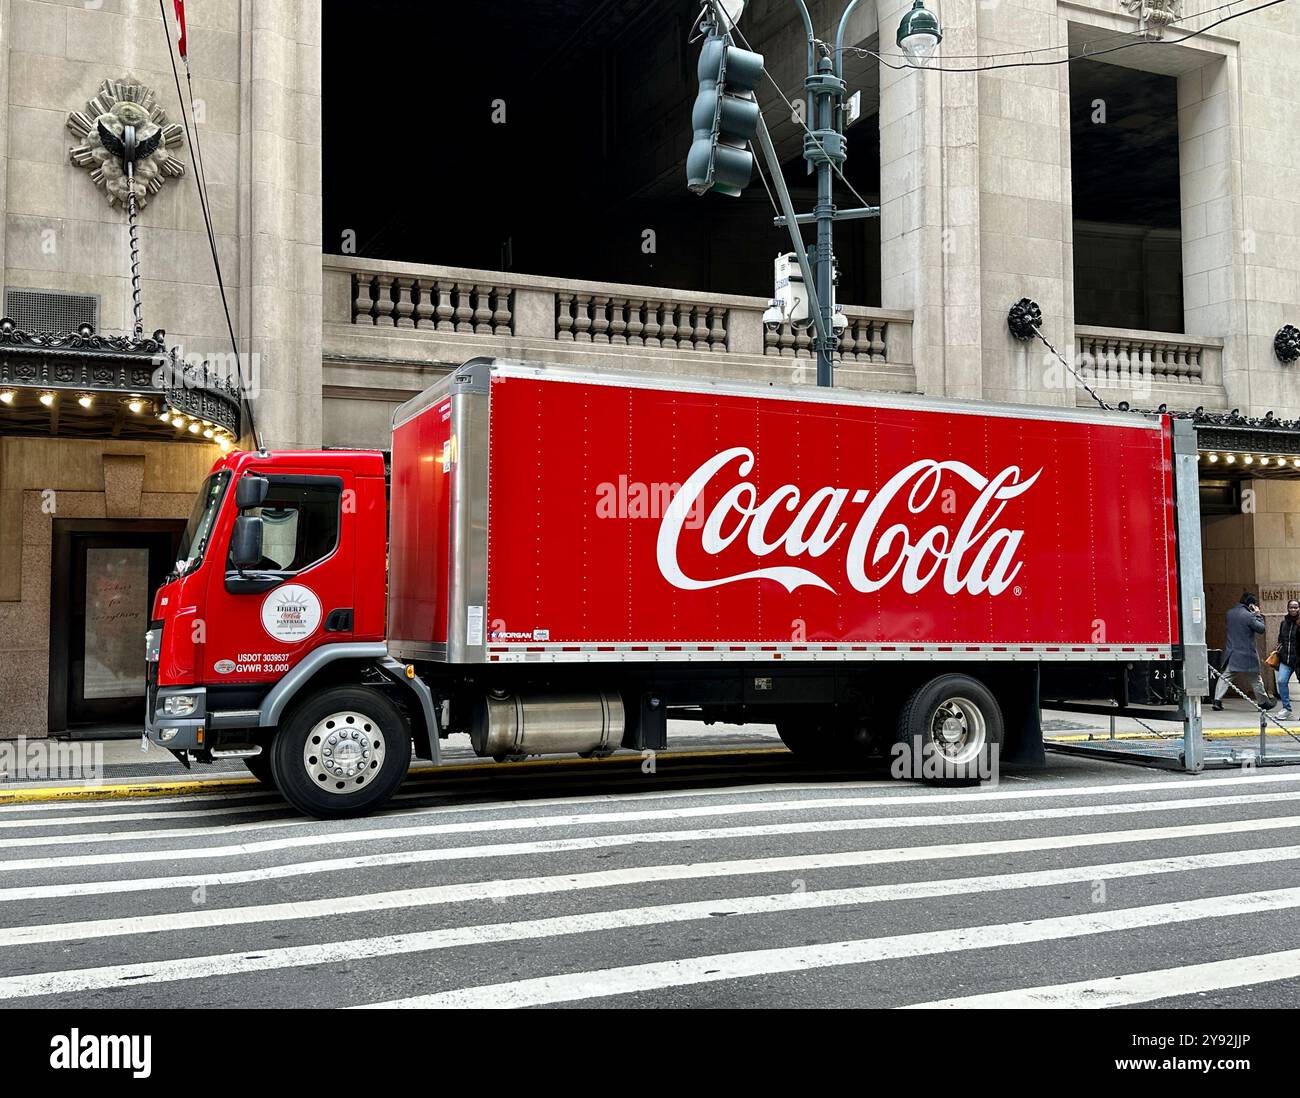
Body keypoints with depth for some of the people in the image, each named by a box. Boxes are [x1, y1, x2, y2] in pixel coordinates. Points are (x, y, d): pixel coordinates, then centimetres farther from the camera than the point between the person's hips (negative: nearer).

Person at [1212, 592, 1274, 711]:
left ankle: (1217, 700, -4)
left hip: (1231, 652, 5)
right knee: (1255, 678, 9)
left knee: (1225, 676, 6)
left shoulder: (1230, 613, 5)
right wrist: (1258, 615, 1)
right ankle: (1263, 702, 21)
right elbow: (1261, 628, -10)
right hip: (1247, 654, -5)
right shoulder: (1249, 616, -17)